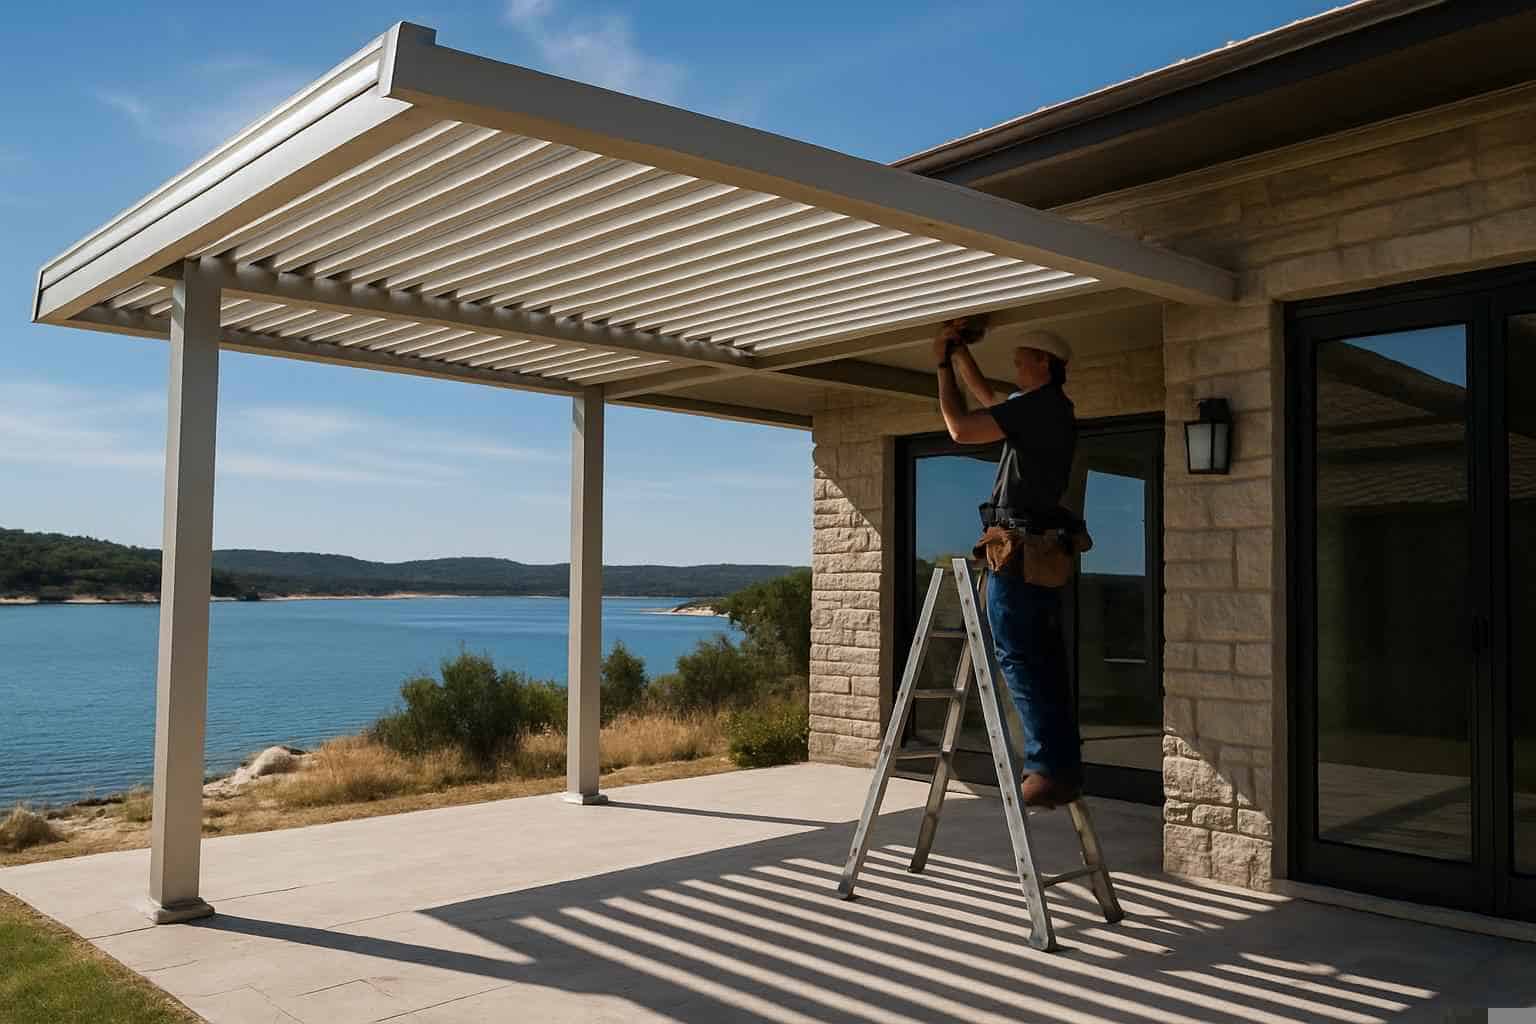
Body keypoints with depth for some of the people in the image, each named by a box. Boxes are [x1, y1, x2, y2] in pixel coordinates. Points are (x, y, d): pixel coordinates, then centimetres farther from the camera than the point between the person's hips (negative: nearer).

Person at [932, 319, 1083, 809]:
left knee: (1017, 657, -10)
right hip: (1043, 550, 10)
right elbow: (986, 397, 35)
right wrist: (958, 350, 32)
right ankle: (1064, 769, 12)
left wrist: (943, 366, -2)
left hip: (1017, 549, -10)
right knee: (1045, 665, 9)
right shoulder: (1049, 409, 20)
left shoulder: (1038, 405, -10)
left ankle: (1050, 767, -12)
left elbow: (960, 428, -13)